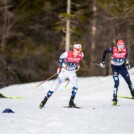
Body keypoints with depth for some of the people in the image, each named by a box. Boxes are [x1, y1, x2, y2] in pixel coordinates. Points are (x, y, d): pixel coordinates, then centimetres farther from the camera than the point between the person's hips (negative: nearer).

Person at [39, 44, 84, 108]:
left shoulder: (81, 55, -15)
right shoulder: (67, 54, -24)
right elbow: (61, 58, -3)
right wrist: (60, 66, -4)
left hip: (72, 72, 2)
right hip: (64, 71, -2)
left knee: (75, 85, -22)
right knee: (56, 85, -5)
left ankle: (71, 102, -14)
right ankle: (45, 100, 5)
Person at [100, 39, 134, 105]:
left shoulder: (125, 50, -16)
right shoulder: (113, 50, -25)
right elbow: (105, 51, -8)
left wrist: (127, 63, 6)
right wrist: (103, 61, -7)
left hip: (122, 67, 3)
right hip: (114, 67, -3)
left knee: (128, 81, 5)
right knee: (116, 83, -14)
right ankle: (115, 98, -8)